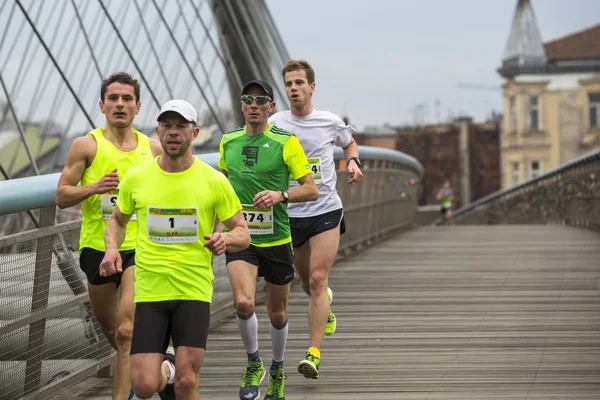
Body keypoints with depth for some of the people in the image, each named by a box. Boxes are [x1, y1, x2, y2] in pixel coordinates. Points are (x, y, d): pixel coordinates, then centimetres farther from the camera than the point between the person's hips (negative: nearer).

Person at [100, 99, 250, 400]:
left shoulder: (214, 181, -1)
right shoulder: (135, 177, 3)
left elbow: (243, 233, 5)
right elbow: (117, 220, 19)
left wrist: (226, 239, -18)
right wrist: (112, 249, -1)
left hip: (194, 292, -1)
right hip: (149, 293, 1)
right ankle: (166, 371, 29)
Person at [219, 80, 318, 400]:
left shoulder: (286, 142, -5)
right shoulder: (228, 142, 6)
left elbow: (311, 189, -7)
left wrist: (280, 195, -23)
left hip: (277, 239, -1)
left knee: (277, 313, 11)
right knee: (243, 302, -21)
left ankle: (277, 369, 37)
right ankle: (253, 364, 2)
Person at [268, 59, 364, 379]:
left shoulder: (330, 122, 0)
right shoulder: (275, 125, -2)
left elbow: (349, 142, 21)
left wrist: (353, 162, 0)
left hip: (326, 211, -2)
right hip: (291, 214, 2)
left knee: (318, 279, -14)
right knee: (308, 284, 15)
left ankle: (313, 353, -15)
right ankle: (326, 304, 53)